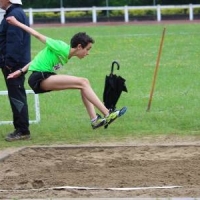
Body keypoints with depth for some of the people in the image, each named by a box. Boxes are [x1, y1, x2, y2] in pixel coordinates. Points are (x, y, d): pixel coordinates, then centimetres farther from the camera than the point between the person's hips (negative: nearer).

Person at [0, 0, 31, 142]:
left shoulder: (14, 15, -16)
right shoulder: (14, 13, 17)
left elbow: (15, 41, -23)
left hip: (14, 65, -11)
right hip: (14, 64, 11)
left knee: (16, 97, -8)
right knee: (16, 97, 13)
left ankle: (23, 131, -7)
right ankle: (20, 129, 17)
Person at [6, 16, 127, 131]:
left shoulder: (66, 56, 12)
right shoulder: (62, 49, -14)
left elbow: (42, 58, 13)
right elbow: (39, 36, -9)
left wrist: (21, 71, 8)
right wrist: (17, 23, -5)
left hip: (45, 76, 10)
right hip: (39, 78, -10)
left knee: (84, 83, 3)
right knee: (82, 83, -17)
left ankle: (94, 119, -5)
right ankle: (107, 115, -18)